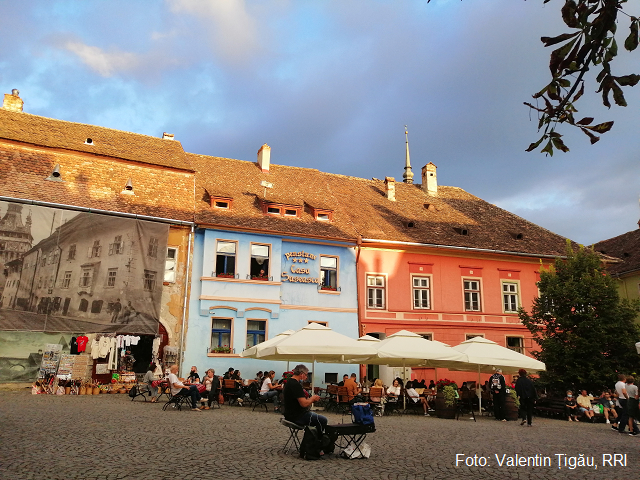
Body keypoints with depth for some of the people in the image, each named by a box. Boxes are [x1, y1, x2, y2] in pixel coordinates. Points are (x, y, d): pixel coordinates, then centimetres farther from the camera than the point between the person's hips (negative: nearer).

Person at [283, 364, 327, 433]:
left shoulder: (289, 382, 11)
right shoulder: (296, 385, -22)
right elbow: (304, 404, -27)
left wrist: (310, 399, 9)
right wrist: (313, 398, -8)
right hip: (296, 417, -11)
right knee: (323, 420, -8)